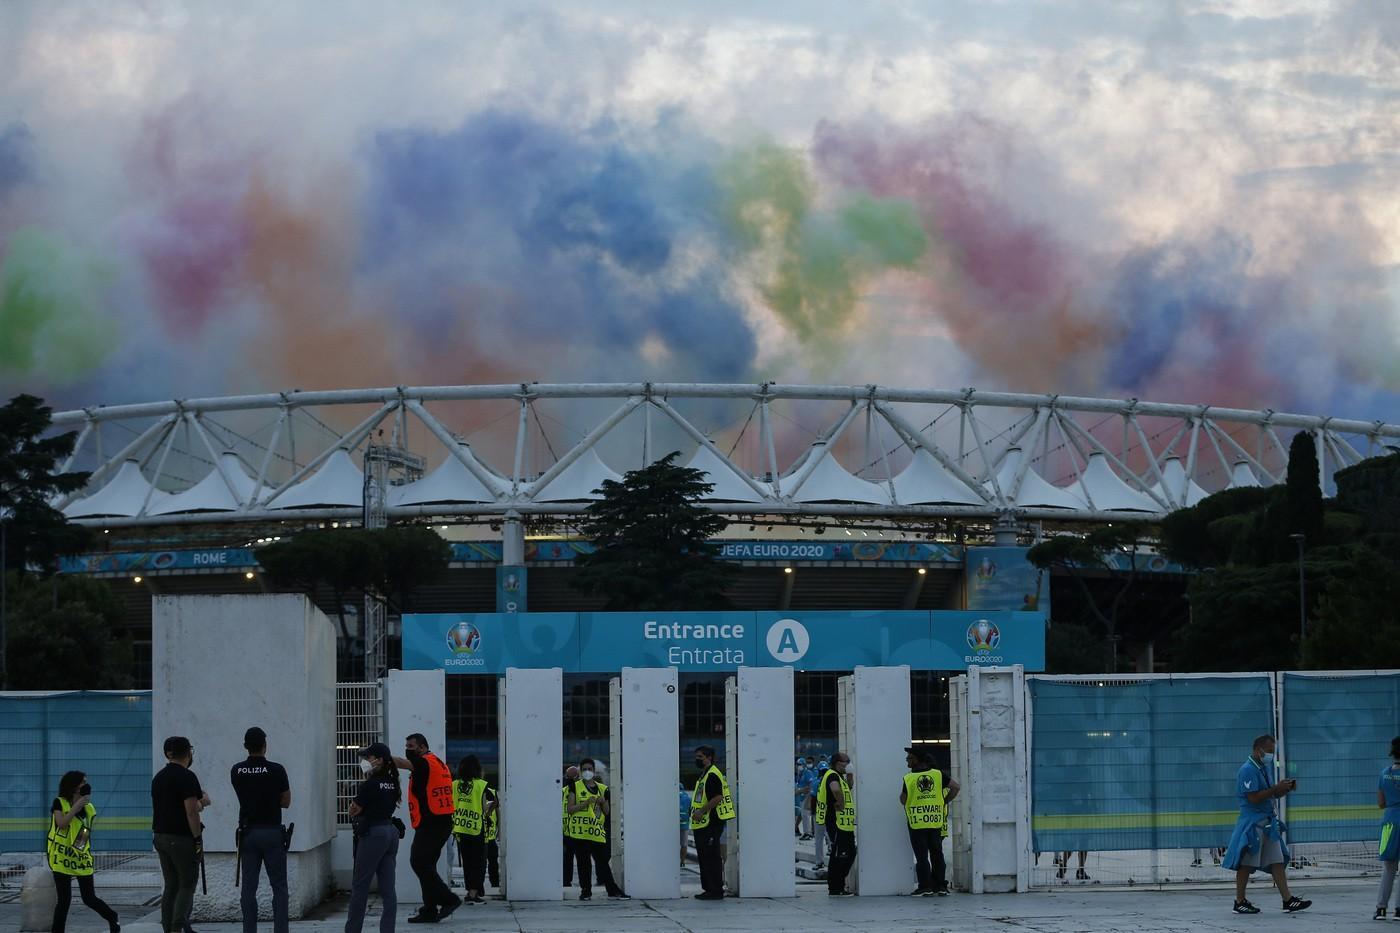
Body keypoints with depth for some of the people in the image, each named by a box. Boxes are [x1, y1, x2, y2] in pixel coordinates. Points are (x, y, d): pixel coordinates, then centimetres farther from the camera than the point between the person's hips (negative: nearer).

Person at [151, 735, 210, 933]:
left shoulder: (158, 777, 13)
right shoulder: (187, 777, -13)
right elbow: (191, 813, -18)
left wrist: (199, 804, 27)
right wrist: (198, 841, -13)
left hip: (160, 836, 8)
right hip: (182, 838, -8)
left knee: (170, 886, 12)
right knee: (187, 885, -4)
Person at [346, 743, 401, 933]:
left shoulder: (370, 785, -14)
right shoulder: (392, 783, 8)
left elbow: (353, 811, -5)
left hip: (373, 834, -8)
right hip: (391, 831, 8)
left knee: (360, 886, 1)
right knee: (388, 887, 5)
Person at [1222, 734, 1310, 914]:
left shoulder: (1266, 768, 16)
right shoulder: (1248, 770, -13)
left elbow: (1272, 795, 22)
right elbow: (1254, 798, -21)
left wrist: (1286, 788, 3)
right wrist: (1276, 788, -19)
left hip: (1268, 823, 9)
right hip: (1252, 823, -9)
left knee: (1277, 862, 4)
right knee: (1246, 864, -1)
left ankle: (1288, 899, 3)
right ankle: (1239, 902, 6)